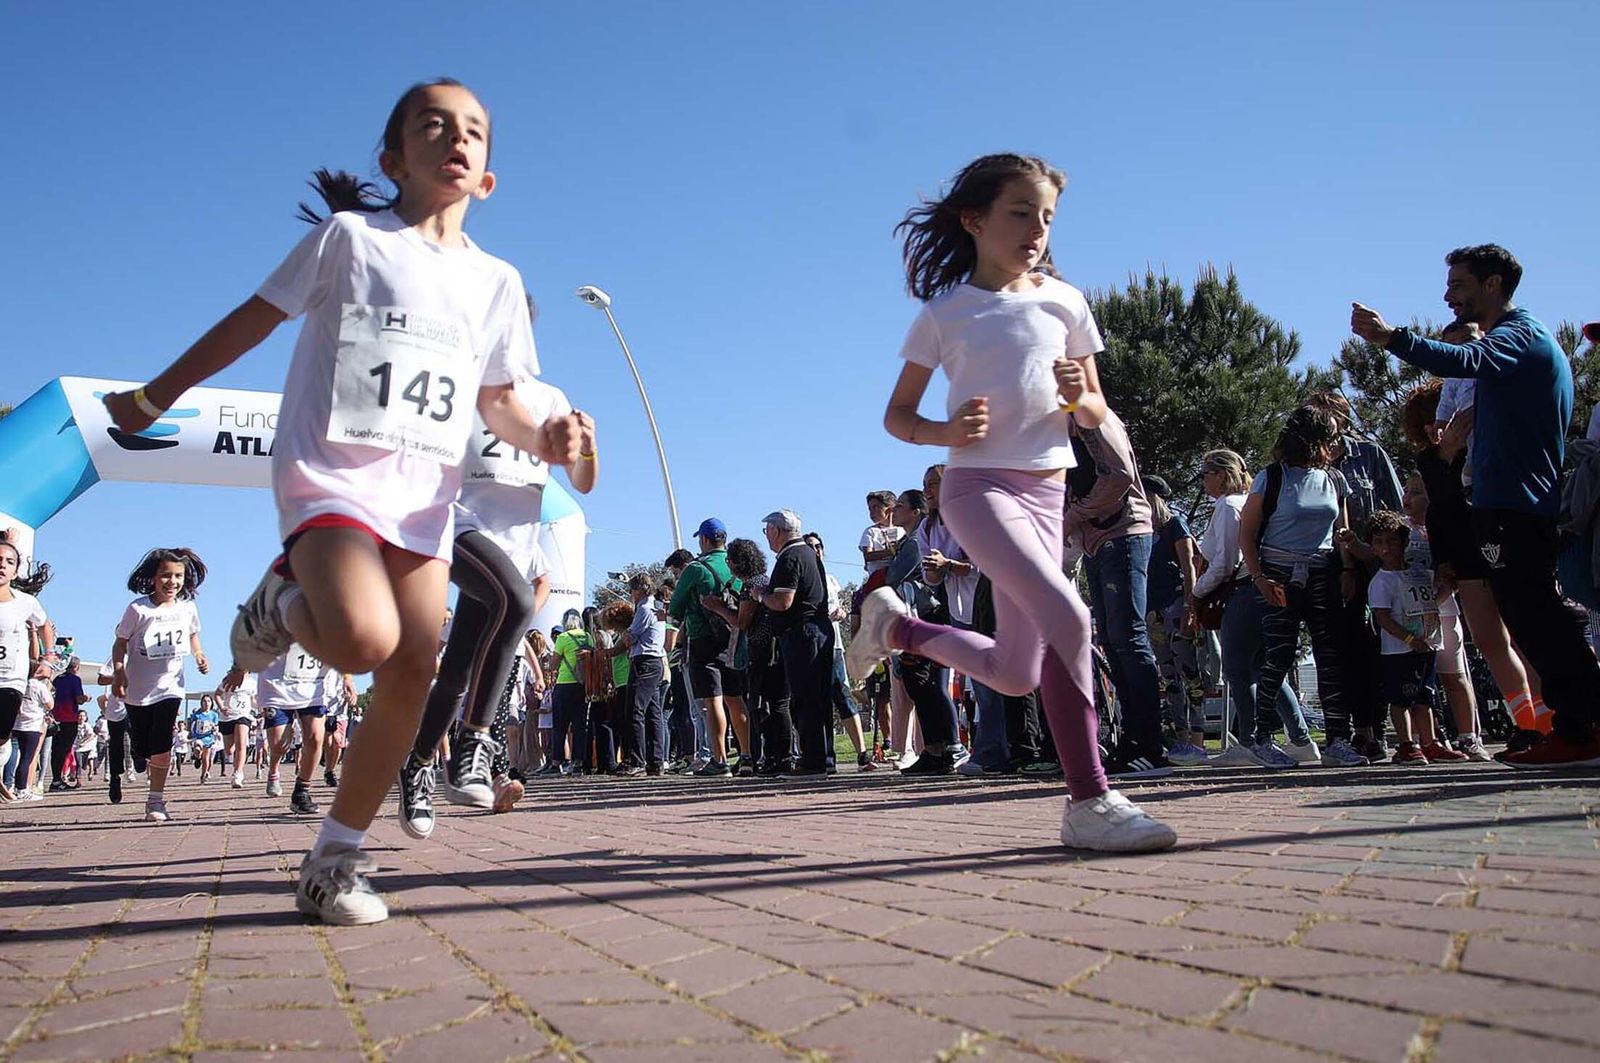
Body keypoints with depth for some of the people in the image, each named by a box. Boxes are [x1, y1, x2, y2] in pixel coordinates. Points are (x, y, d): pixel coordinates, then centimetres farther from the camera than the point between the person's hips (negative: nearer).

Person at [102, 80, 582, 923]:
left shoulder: (496, 281, 14)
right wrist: (156, 397, 14)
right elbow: (253, 319, 9)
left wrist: (545, 438, -6)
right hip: (331, 474, -5)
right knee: (366, 638, -30)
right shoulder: (350, 235, 3)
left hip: (426, 493, 5)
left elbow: (499, 404, 16)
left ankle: (334, 862, 11)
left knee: (413, 671, -3)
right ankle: (283, 600, 7)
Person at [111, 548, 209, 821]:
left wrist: (199, 655, 1)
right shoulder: (138, 609, -12)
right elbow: (120, 643, -6)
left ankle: (156, 800, -4)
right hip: (138, 688, -1)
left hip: (170, 684, 1)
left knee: (161, 742, -13)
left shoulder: (187, 608, -1)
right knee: (141, 748, 7)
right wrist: (118, 673, -17)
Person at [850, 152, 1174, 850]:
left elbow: (1096, 414, 13)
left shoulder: (1064, 302, 9)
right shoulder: (944, 312, 1)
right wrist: (945, 432, -15)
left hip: (1046, 491, 5)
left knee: (1016, 674, 8)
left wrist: (1079, 396, -11)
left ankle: (896, 625, 31)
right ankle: (1089, 801, -18)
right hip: (977, 485, -5)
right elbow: (897, 415, 6)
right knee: (1067, 618, -27)